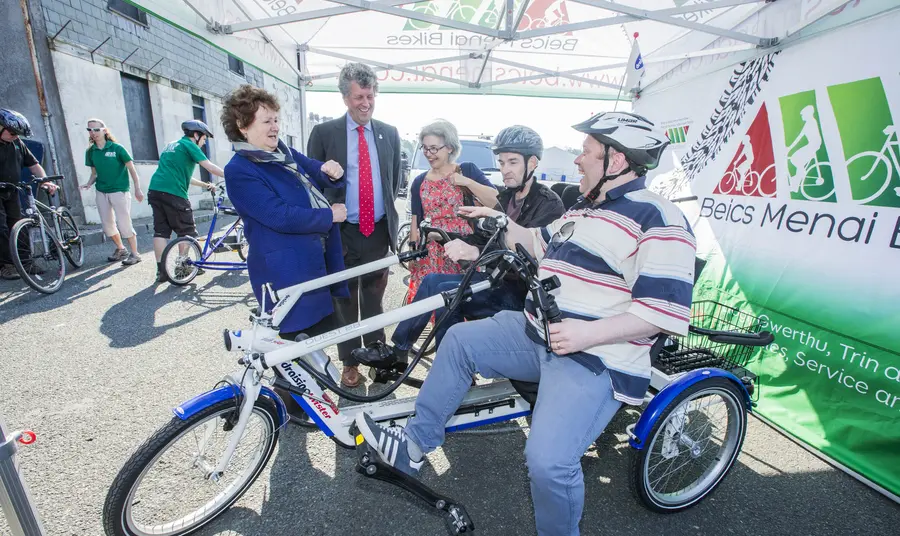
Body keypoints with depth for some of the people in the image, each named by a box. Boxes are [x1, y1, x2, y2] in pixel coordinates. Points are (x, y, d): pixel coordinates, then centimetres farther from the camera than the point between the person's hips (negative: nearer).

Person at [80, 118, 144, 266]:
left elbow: (131, 169, -5)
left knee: (124, 224, -7)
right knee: (107, 225, 10)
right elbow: (94, 173, 14)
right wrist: (89, 184, -6)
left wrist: (137, 189, -9)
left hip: (119, 190, -5)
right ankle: (120, 249, 28)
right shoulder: (90, 151, 7)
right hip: (101, 192, 6)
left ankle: (135, 253, 3)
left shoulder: (117, 148, -7)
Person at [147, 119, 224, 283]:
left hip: (155, 190, 8)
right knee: (186, 231, 3)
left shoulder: (172, 145, 26)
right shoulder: (189, 145, 0)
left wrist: (204, 184, 29)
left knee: (161, 230, 7)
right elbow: (210, 167, -9)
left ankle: (161, 270, 7)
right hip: (172, 193, -8)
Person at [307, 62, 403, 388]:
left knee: (374, 299, 15)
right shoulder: (323, 133, -2)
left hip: (378, 232, 2)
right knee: (345, 301, 10)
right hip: (342, 232, -2)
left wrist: (389, 217, 8)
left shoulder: (390, 134, 7)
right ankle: (350, 363, 26)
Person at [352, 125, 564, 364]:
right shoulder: (507, 196, 13)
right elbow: (487, 235, 11)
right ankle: (397, 350, 4)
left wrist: (476, 253, -40)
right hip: (497, 277, 8)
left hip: (521, 292, -8)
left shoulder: (549, 204, -13)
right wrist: (462, 243, -8)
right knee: (433, 280, -5)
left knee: (447, 292, -23)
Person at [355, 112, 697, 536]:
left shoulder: (657, 220, -14)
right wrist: (501, 222, 25)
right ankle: (414, 445, 16)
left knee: (548, 461, -24)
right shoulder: (583, 209, 16)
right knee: (459, 340, 4)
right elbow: (543, 244, 30)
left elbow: (664, 309, -21)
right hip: (537, 332, 9)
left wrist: (588, 333, -28)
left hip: (598, 360, -9)